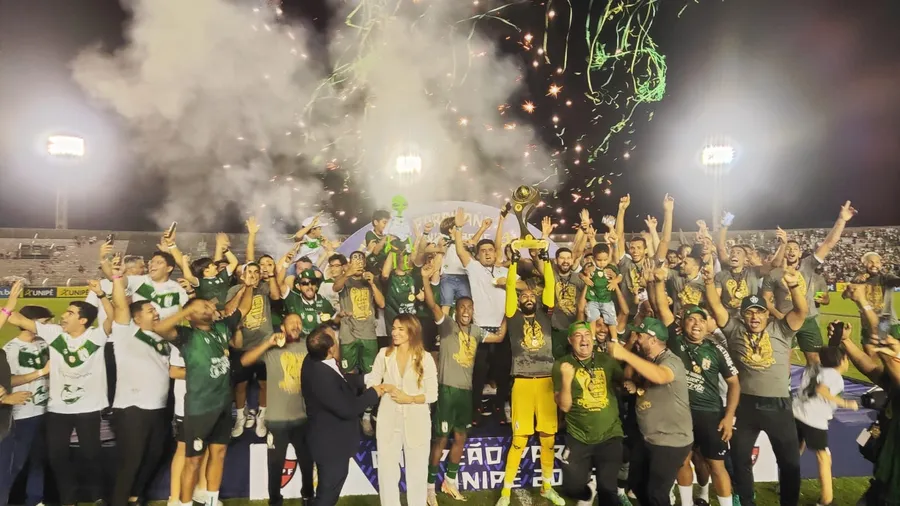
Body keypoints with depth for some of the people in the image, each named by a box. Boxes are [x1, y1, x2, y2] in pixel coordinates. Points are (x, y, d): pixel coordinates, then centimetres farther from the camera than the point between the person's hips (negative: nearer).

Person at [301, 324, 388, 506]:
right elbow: (347, 409, -28)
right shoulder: (321, 377, -35)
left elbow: (344, 381, 6)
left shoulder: (314, 361, -7)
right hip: (332, 446, -9)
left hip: (331, 441, 9)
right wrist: (373, 393, -15)